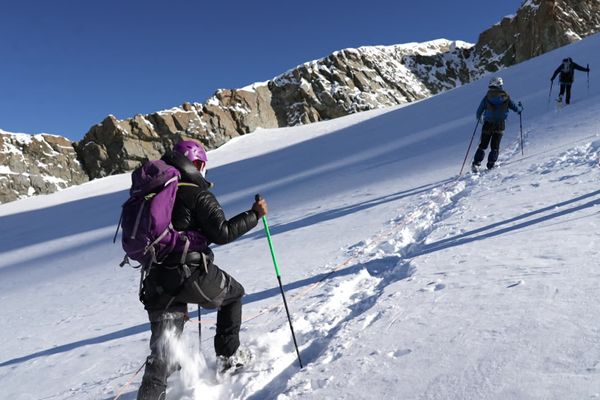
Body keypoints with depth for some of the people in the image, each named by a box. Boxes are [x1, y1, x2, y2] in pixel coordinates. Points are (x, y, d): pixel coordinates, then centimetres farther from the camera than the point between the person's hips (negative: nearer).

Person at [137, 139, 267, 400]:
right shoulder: (198, 194, -8)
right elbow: (222, 233, -14)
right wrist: (254, 214, -5)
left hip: (157, 281, 6)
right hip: (192, 273, -5)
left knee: (162, 349, 11)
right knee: (234, 293, 24)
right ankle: (228, 356, 27)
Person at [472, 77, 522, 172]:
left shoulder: (487, 97, -2)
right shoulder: (505, 97, 1)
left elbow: (479, 111, 2)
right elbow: (515, 107, 8)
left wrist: (479, 117, 23)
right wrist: (520, 109, 31)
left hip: (488, 124, 0)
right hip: (500, 125, 0)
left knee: (482, 146, 7)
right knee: (495, 146, 10)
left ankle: (476, 164, -3)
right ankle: (491, 164, 2)